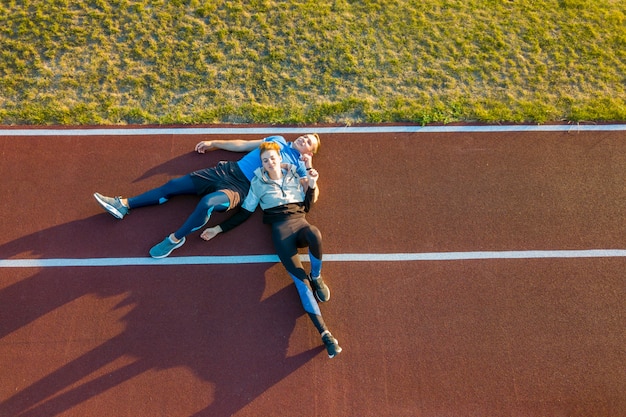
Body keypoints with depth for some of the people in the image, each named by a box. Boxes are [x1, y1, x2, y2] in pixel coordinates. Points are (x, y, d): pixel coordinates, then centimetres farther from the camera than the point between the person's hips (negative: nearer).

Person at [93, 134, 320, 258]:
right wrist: (213, 143, 25)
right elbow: (242, 145, 25)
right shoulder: (277, 140, 21)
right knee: (173, 184, -2)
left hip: (240, 187, -6)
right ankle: (124, 205, 7)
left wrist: (307, 167, -10)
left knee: (207, 203, -35)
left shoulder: (298, 165, 6)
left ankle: (175, 239, -12)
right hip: (228, 170, 6)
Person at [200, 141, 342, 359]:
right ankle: (324, 333, -26)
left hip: (299, 221, 2)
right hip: (280, 227, -1)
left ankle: (316, 277, -10)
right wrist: (218, 228, 12)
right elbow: (244, 212, 16)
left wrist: (312, 185, 4)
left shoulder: (294, 174, 20)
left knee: (314, 234, -40)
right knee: (299, 278, -23)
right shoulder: (258, 183, 15)